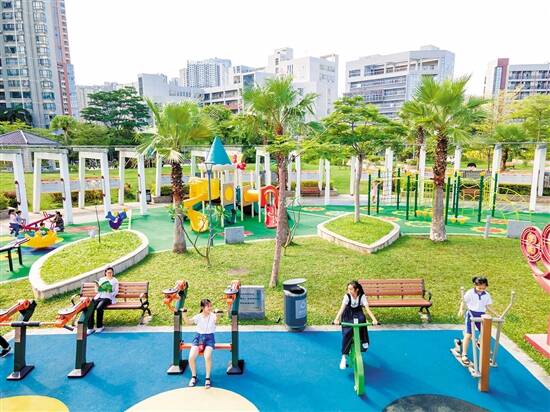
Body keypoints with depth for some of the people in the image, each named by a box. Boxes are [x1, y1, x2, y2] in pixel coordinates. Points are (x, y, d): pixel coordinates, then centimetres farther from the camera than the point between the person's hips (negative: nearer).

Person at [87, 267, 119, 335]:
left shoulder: (115, 281, 16)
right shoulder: (101, 279, 25)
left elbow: (116, 291, 8)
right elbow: (97, 290, 21)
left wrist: (111, 294, -12)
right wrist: (97, 287, -1)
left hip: (107, 298, -4)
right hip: (99, 297, 4)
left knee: (99, 308, -33)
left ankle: (100, 327, -18)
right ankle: (90, 328, -22)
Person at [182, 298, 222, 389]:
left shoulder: (213, 316, -7)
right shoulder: (198, 316, -2)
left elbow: (216, 321, -28)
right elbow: (188, 322, -13)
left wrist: (217, 315, -48)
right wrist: (184, 314, -28)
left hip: (209, 338, -2)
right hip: (198, 337, 2)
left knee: (207, 357, -27)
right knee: (191, 357, -16)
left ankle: (207, 378, -6)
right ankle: (193, 377, 11)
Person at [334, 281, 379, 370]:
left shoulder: (362, 296, -17)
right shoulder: (347, 296, -20)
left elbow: (367, 308, -26)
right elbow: (342, 308, -32)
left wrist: (374, 319, -43)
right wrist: (337, 319, -48)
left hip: (357, 313, 1)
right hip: (347, 316, -1)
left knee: (362, 318, -35)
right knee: (347, 334, -21)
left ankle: (364, 341, -15)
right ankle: (344, 357, -12)